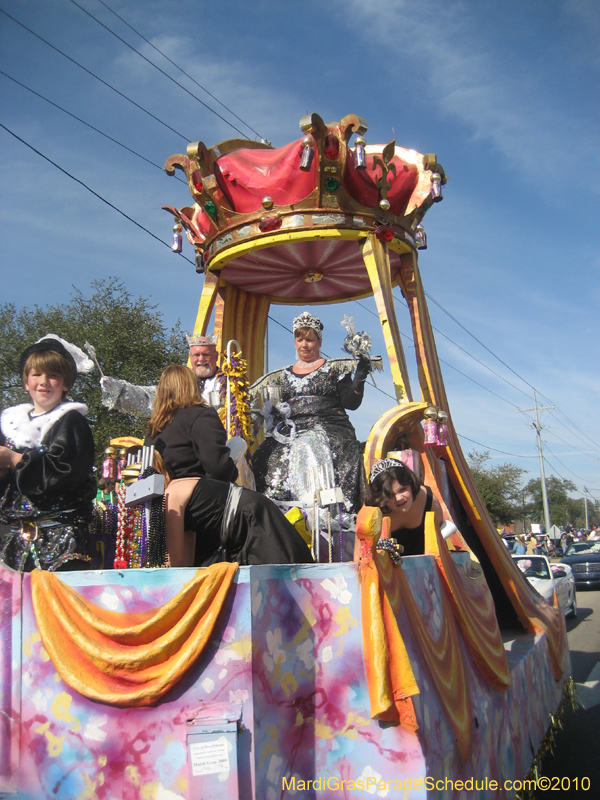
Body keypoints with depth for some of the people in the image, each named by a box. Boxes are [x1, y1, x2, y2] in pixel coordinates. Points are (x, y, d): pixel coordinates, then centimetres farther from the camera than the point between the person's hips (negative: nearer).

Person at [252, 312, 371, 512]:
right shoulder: (284, 375, 20)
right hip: (291, 434, 4)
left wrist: (360, 377, -11)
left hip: (329, 431, -3)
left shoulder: (334, 369, 9)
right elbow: (276, 408, 23)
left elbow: (351, 403, 2)